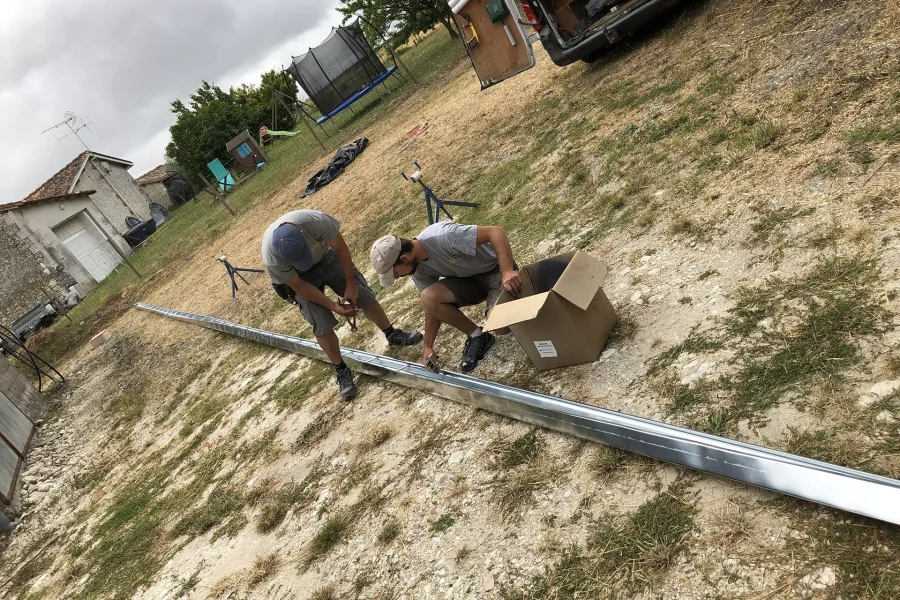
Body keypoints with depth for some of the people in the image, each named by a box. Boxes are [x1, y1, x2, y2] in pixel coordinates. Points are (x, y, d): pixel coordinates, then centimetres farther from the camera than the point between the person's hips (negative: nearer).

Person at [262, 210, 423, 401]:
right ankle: (341, 371, 8)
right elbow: (298, 286, -22)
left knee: (363, 296, -1)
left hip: (326, 256, 2)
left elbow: (341, 248, -21)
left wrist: (350, 283, -15)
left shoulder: (316, 221, -39)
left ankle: (392, 335, 22)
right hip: (301, 277, -2)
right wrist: (333, 306, -20)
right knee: (322, 325, -10)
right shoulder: (272, 258, -37)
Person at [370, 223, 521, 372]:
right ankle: (476, 336, -2)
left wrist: (507, 272, -45)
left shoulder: (443, 236, -34)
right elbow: (433, 306, 0)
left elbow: (496, 231, -35)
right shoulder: (418, 269, -9)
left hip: (495, 270, -6)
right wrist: (428, 347, -2)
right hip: (466, 279, 6)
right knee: (428, 299, -23)